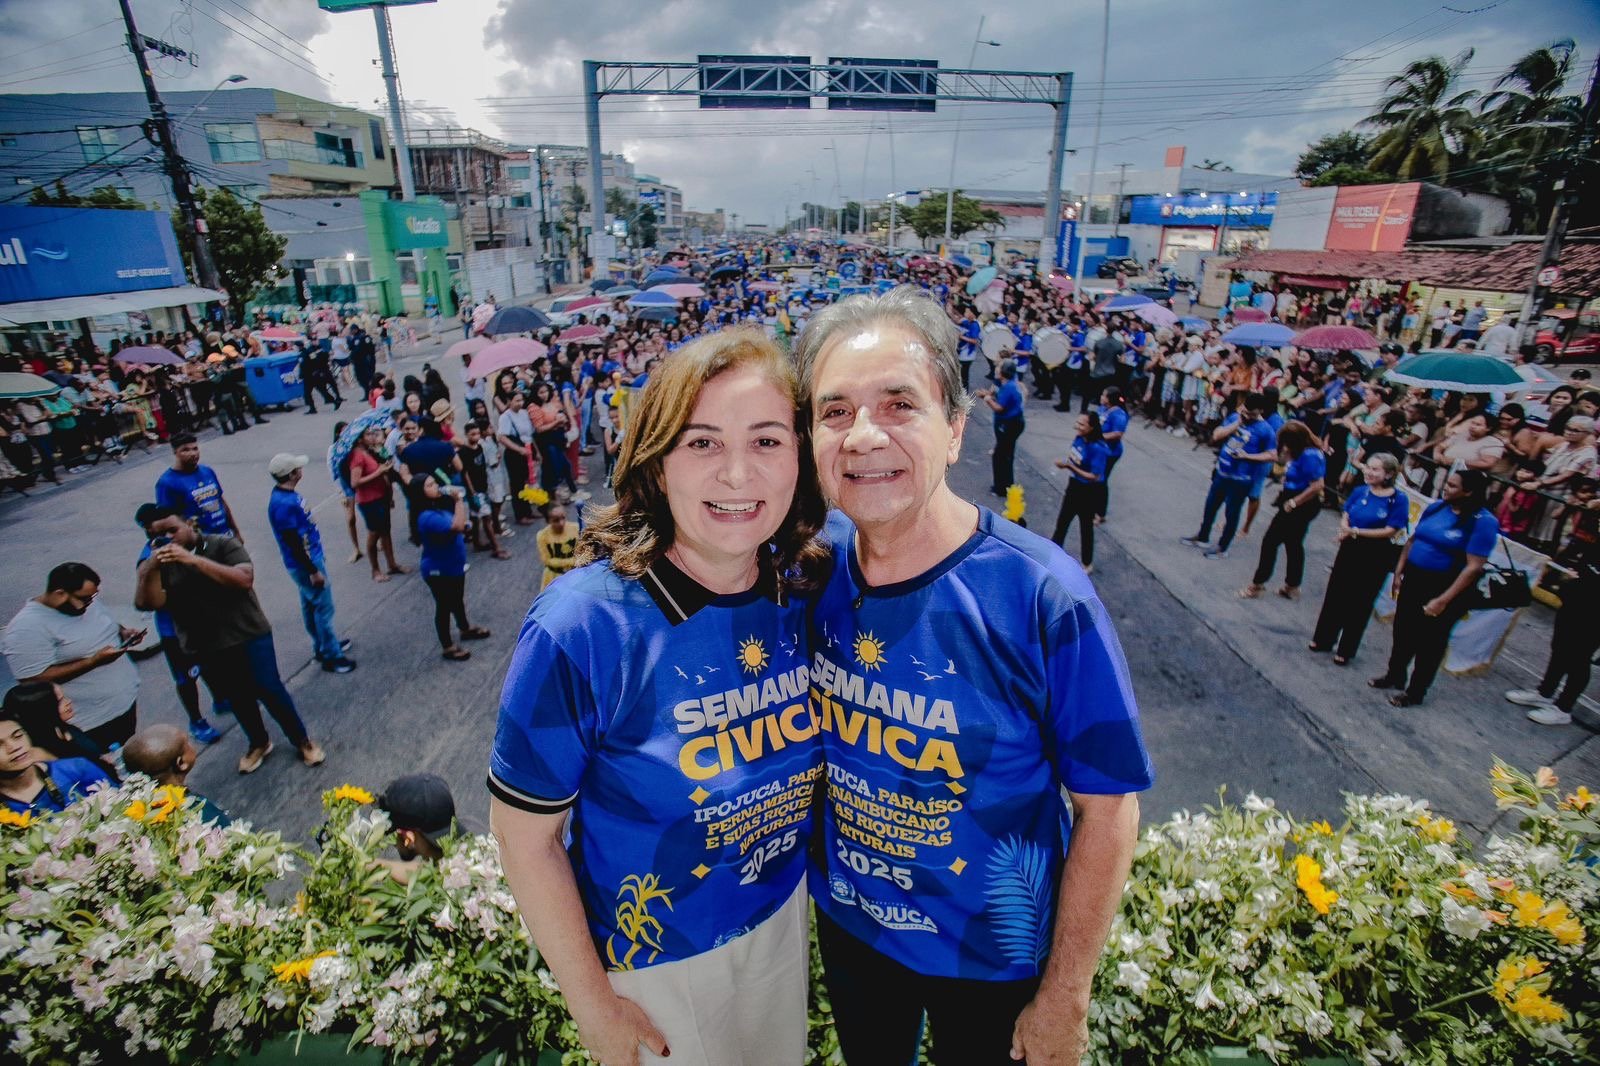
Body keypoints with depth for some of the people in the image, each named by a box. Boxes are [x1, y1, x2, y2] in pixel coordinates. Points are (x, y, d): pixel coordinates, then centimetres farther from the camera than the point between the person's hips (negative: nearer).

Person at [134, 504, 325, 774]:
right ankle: (258, 743, 39)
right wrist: (151, 569, -26)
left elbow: (244, 580, -25)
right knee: (237, 699, 16)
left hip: (249, 636, -3)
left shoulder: (224, 545, -9)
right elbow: (148, 603, -11)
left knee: (270, 690, -1)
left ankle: (302, 741, 18)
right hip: (205, 649, 4)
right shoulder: (153, 564, 2)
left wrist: (194, 560, -30)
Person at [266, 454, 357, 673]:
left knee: (311, 604, 21)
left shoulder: (289, 493, 3)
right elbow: (293, 542, -25)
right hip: (305, 564, -10)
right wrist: (313, 571, -20)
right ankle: (331, 656, 9)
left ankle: (322, 645, 35)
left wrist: (318, 556, 23)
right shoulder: (283, 504, -27)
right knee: (324, 607, -1)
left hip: (312, 557, 10)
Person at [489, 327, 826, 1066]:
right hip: (652, 953, -4)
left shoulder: (805, 592, -15)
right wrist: (594, 1006, -10)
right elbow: (526, 838, -19)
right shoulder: (580, 629, -30)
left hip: (783, 911, 5)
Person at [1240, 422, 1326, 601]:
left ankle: (1257, 585, 11)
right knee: (1294, 545, 19)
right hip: (1295, 507, 10)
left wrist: (1293, 502, -20)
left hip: (1300, 508, -10)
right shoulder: (1301, 453, 3)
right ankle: (1292, 587, 33)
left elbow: (1317, 486, -27)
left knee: (1270, 542, 0)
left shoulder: (1310, 456, -24)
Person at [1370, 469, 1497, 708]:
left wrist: (1443, 600, -22)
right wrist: (1398, 573, 9)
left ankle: (1415, 692, 25)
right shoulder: (1436, 507, 1)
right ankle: (1394, 675, 39)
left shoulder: (1483, 522, -17)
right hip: (1413, 580, 6)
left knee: (1429, 642, 9)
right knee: (1403, 632, 18)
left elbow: (1474, 567, -20)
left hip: (1445, 588, -6)